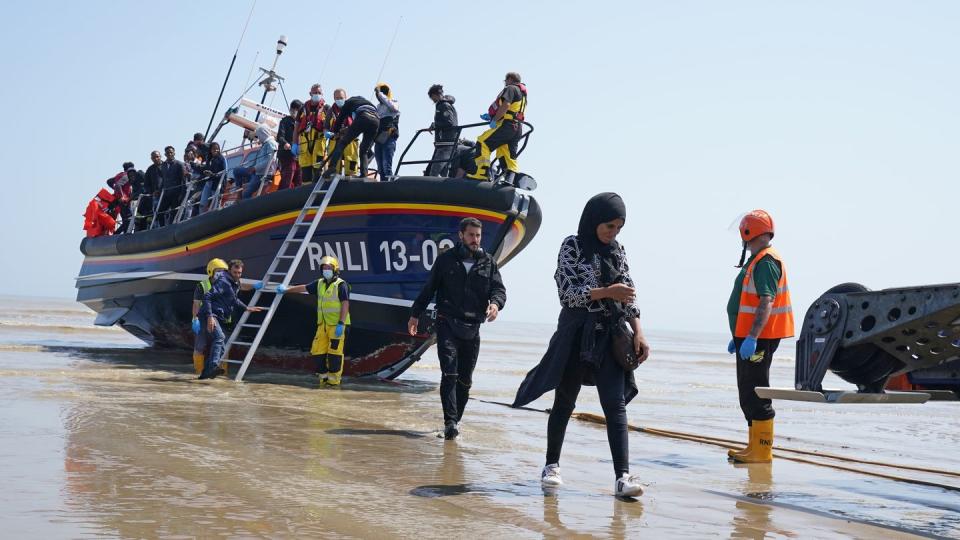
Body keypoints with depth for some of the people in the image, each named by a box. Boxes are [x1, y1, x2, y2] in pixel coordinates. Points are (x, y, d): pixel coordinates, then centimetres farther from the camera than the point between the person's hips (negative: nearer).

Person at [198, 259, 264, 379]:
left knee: (222, 343, 12)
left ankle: (205, 373, 20)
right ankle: (213, 367, -45)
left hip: (219, 318, 10)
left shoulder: (235, 284, 18)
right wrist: (210, 317, -28)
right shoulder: (223, 282, -13)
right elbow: (207, 297, -21)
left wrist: (247, 308, 35)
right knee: (219, 337, -30)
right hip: (211, 316, -10)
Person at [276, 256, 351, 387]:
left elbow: (345, 304, -15)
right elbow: (304, 288, 24)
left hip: (337, 325, -7)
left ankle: (334, 380, 1)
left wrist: (341, 324, -21)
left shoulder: (341, 285, -8)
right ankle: (324, 377, 17)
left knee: (334, 352, -8)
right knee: (318, 350, 5)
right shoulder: (320, 284, 14)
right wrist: (286, 289, 26)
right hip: (323, 324, 7)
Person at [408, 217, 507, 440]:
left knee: (465, 380, 7)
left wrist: (495, 303, -20)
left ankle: (456, 420, 19)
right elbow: (429, 288, 10)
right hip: (447, 324, -3)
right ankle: (450, 422, -18)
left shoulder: (488, 263, 9)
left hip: (472, 329, 3)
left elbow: (499, 289, 3)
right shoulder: (446, 259, 4)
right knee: (450, 374, -14)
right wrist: (415, 314, 10)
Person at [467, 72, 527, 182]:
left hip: (507, 125, -10)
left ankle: (481, 174, -22)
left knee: (483, 143, -13)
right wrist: (491, 116, 23)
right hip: (517, 127, 10)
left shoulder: (511, 88, 1)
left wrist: (494, 119, -12)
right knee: (509, 156, 8)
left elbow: (505, 105, -16)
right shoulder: (522, 93, 30)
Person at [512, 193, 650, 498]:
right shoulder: (573, 246, -2)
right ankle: (552, 465, 25)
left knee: (616, 404, -7)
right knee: (565, 403, 7)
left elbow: (628, 295, 12)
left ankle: (622, 476, -13)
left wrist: (638, 333, 3)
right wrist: (606, 292, -21)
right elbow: (568, 292, -11)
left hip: (610, 336, 3)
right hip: (577, 333, -3)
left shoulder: (617, 251, 11)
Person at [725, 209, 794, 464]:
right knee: (747, 392, 16)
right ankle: (755, 446, 23)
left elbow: (766, 303, -24)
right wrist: (738, 336, 26)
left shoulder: (766, 262, -15)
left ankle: (762, 451, -4)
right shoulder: (757, 261, 18)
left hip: (758, 338, -11)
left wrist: (751, 338, -29)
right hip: (748, 337, 11)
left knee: (756, 393, -8)